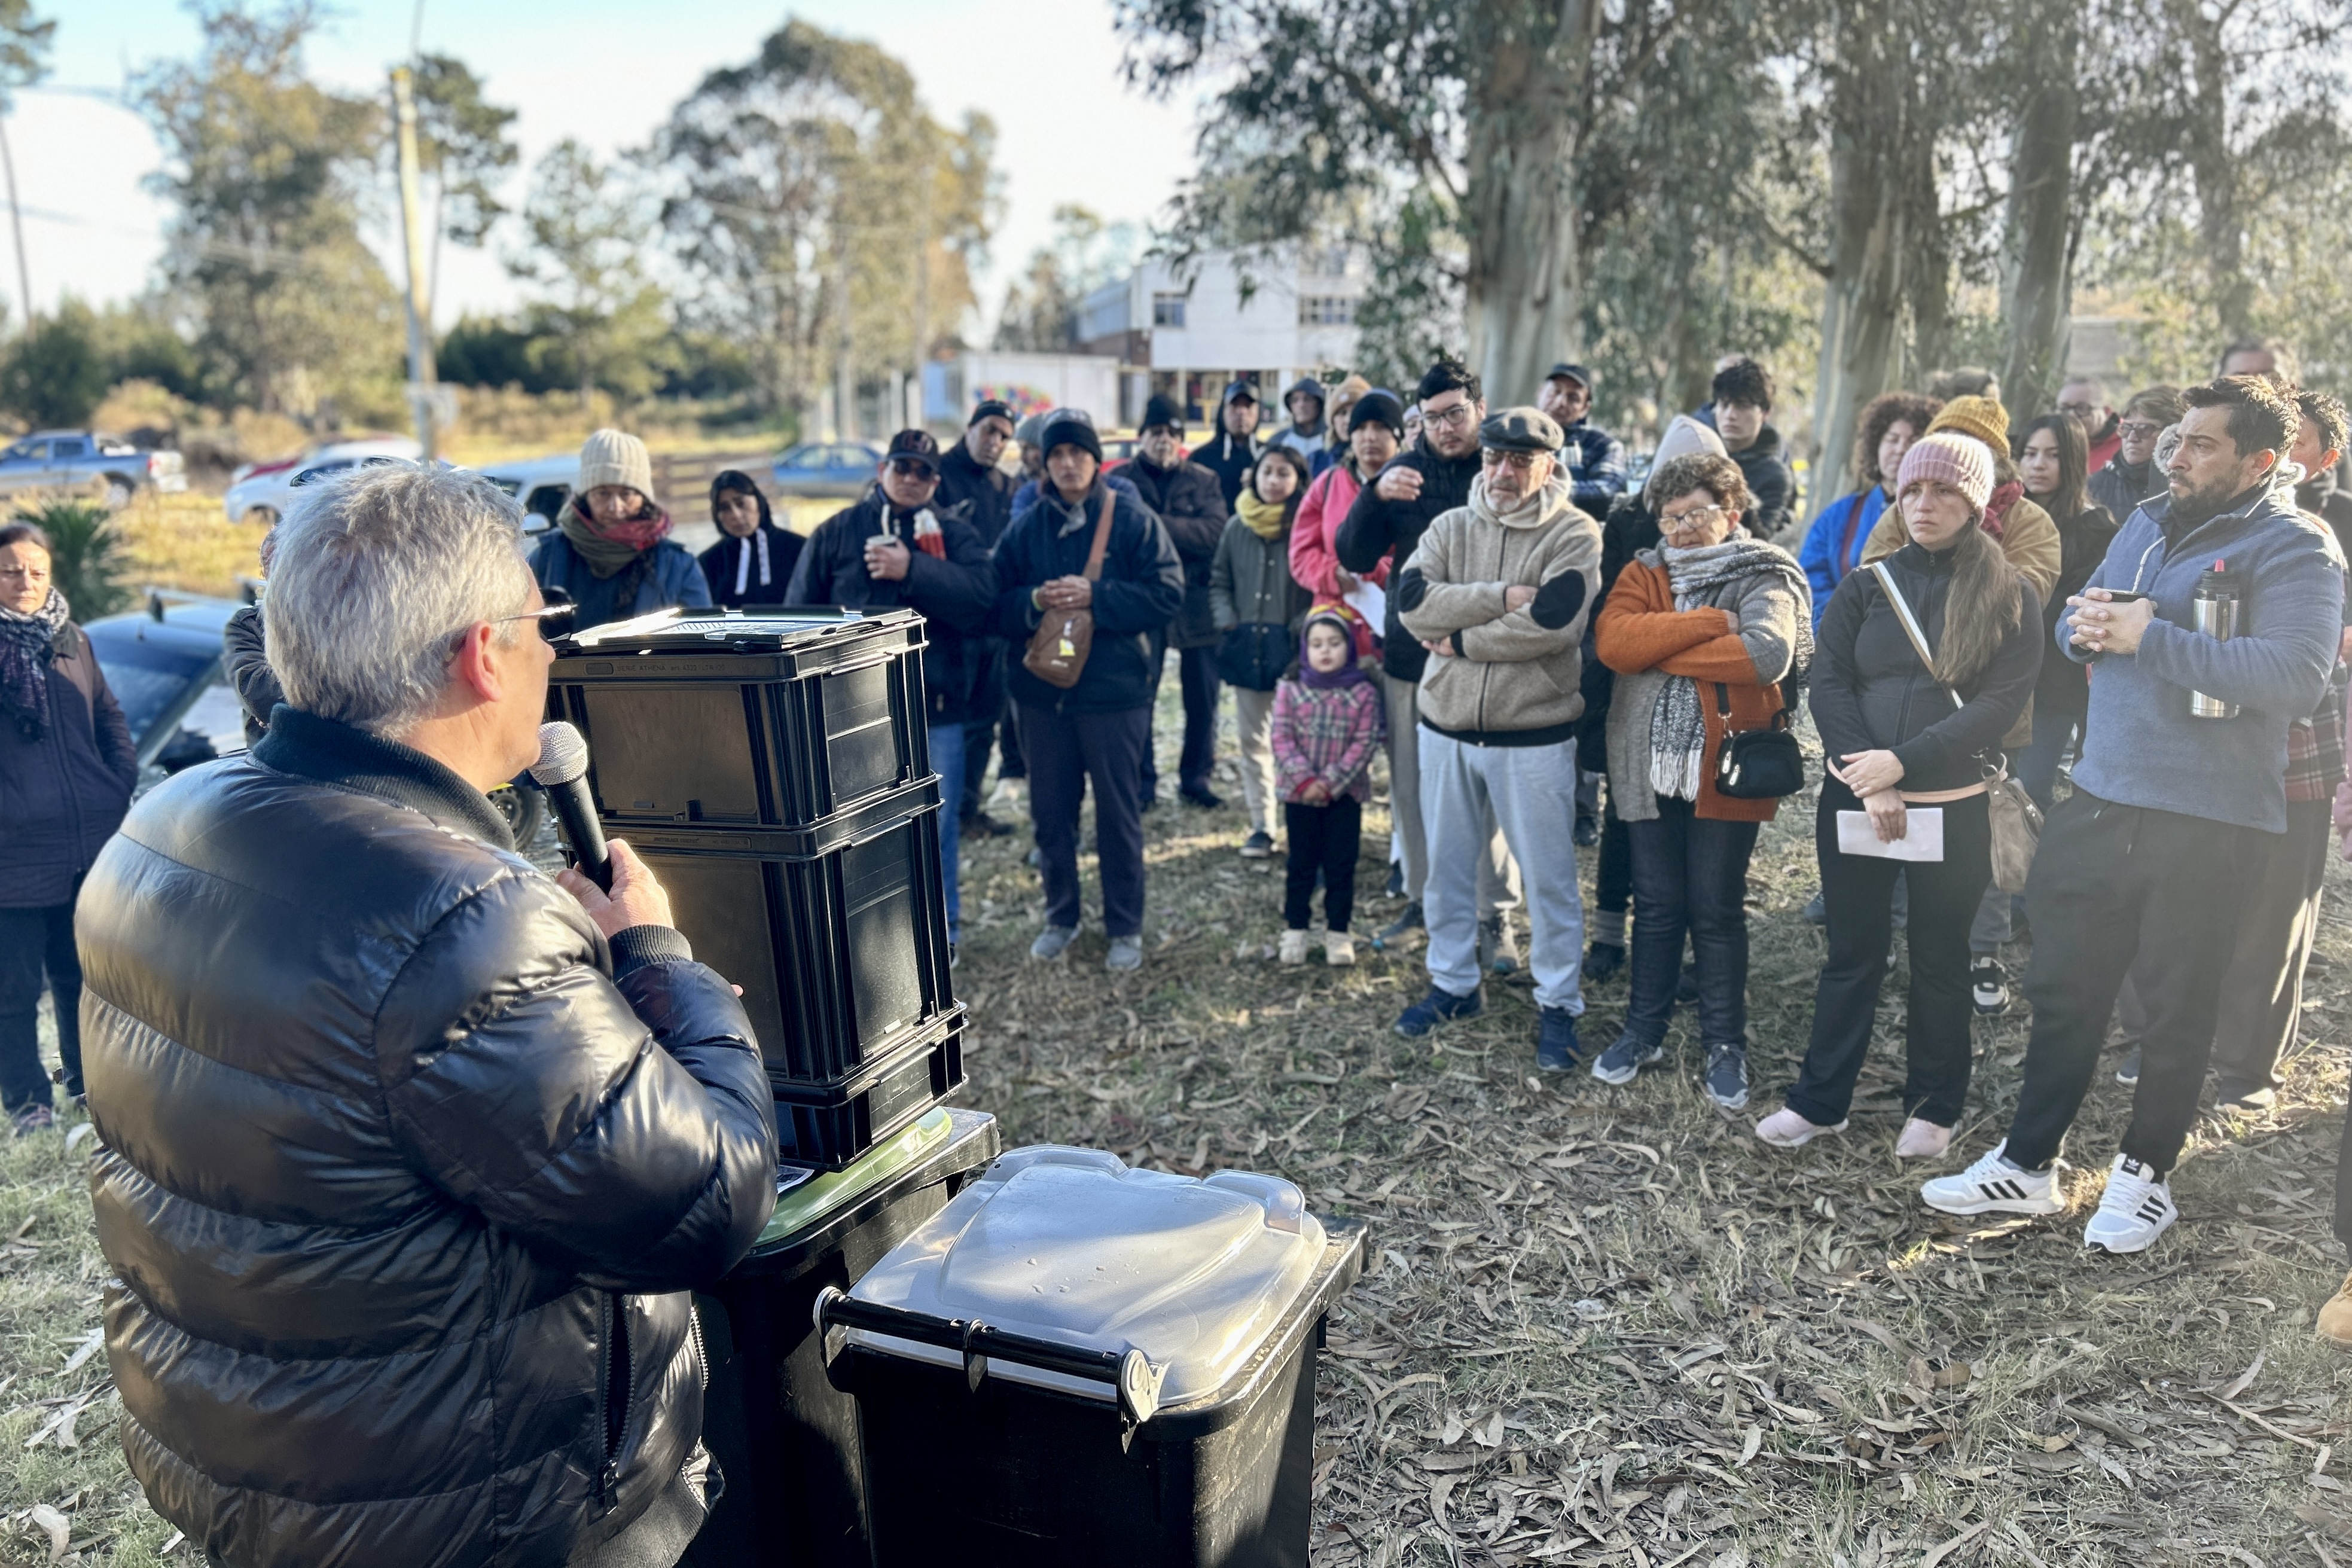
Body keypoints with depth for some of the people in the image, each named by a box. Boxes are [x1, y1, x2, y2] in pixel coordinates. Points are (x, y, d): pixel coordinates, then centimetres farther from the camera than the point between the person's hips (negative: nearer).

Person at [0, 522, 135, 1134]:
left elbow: (111, 721, 15)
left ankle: (88, 1086, 32)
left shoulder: (72, 641, 10)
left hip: (93, 849, 4)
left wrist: (122, 792, 4)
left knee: (83, 977, 17)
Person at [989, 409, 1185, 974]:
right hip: (1041, 692, 3)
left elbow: (1167, 595, -10)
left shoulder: (1133, 519, -3)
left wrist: (1095, 596, -19)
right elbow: (995, 607, 4)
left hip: (1115, 690, -3)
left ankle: (1126, 928, 18)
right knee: (1050, 812, 11)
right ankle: (1061, 917, 28)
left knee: (1118, 815, 5)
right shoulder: (1025, 527, 7)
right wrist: (1035, 602, -16)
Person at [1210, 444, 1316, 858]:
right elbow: (1219, 581, 16)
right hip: (1247, 647, 5)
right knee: (1253, 738, 9)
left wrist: (1304, 628, -14)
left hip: (1295, 649, -5)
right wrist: (1227, 620, 2)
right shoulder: (1238, 527, 8)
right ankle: (1261, 826, 18)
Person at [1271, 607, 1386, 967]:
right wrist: (1304, 778, -16)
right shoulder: (1291, 690, 0)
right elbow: (1282, 738, -5)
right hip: (1299, 793, 1)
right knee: (1300, 865, 9)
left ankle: (1338, 932, 16)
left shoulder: (1364, 694, -4)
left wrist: (1330, 782, -15)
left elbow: (1364, 744, -8)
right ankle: (1295, 930, 18)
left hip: (1345, 793, -1)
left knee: (1341, 866, 6)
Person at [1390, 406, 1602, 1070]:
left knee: (1549, 879, 7)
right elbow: (1412, 600, -12)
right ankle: (1453, 984, 34)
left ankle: (1557, 1004, 23)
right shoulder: (1451, 527, 4)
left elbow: (1552, 623, -24)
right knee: (1446, 867, 16)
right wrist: (1502, 597, -20)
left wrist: (1461, 641, -16)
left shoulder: (1575, 534, -8)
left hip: (1535, 736, -4)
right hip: (1447, 727, 4)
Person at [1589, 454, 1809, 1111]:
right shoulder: (1644, 574, 8)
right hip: (1651, 766, 3)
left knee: (1718, 911, 6)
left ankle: (1725, 1047, 20)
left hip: (1727, 768, -3)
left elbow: (1768, 654, -22)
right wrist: (1710, 624, -18)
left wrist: (1661, 652, -15)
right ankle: (1643, 1031, 27)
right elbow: (1612, 640, -12)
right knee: (1658, 904, 13)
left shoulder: (1766, 580, -2)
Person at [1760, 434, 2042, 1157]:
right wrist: (1867, 780, -14)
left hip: (1953, 806, -1)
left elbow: (2002, 701, -9)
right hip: (1854, 798, 2)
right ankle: (1819, 1099, 18)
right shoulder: (1865, 587, 7)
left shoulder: (2010, 597, 0)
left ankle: (1933, 1106, 24)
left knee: (1939, 960, 11)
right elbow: (1829, 684, -1)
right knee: (1853, 954, 9)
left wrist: (1904, 761, -20)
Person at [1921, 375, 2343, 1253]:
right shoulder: (2148, 524, 11)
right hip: (2101, 797, 6)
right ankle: (2027, 1163, 23)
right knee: (2064, 986, 12)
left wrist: (2150, 637, -22)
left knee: (2177, 1002, 10)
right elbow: (2074, 623, 17)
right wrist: (2087, 627, -7)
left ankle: (2145, 1173, 27)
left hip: (2205, 820, -6)